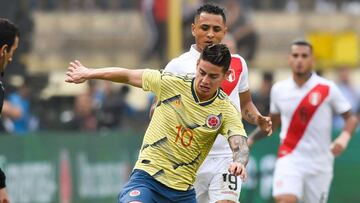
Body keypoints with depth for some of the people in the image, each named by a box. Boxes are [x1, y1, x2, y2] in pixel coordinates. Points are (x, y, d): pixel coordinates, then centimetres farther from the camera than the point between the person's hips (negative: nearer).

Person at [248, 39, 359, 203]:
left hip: (319, 164, 0)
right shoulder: (279, 89, 5)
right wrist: (252, 138, 9)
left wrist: (344, 137, -19)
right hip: (289, 158, 0)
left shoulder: (327, 89, -4)